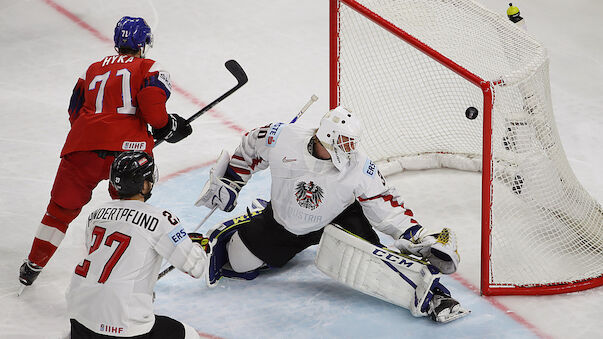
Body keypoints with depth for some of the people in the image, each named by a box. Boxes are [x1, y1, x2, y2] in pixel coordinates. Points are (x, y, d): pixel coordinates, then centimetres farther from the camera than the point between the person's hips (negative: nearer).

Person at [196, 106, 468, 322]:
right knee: (239, 262, 3)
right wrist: (228, 183, 0)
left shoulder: (361, 169, -28)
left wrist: (420, 239, -32)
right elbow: (250, 149, -6)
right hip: (281, 222, 2)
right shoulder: (281, 139, -28)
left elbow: (387, 208, -23)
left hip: (338, 217, -2)